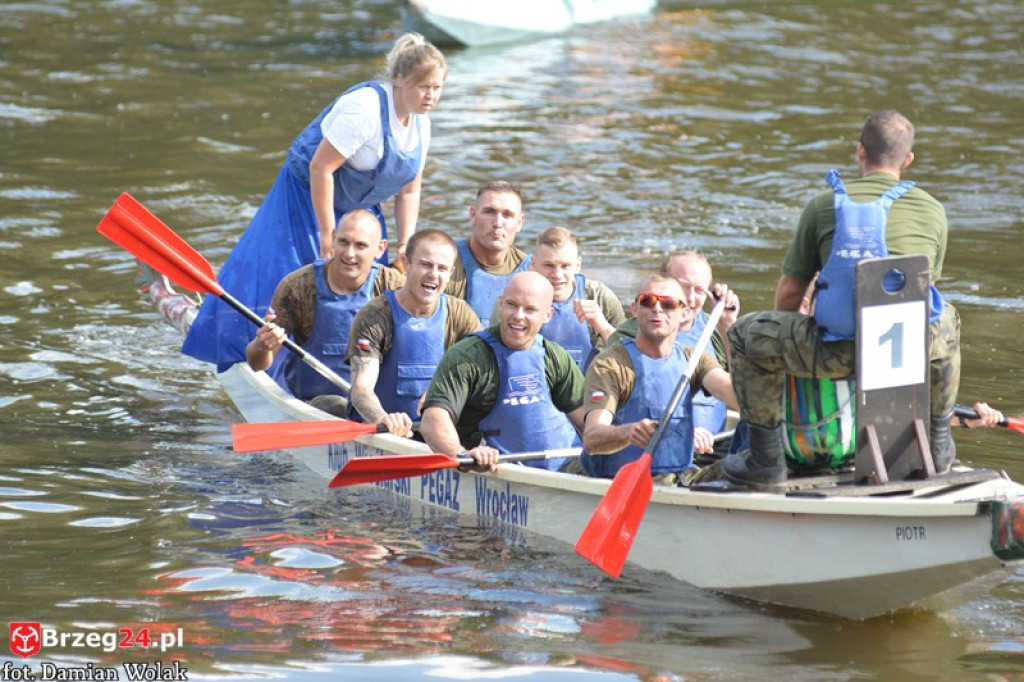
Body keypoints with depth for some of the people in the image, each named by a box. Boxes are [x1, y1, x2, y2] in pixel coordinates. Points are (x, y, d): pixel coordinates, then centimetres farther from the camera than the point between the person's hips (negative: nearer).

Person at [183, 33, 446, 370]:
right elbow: (320, 167, -28)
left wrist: (405, 247, -4)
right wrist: (327, 237, -26)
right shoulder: (364, 107, -29)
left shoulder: (420, 122, -2)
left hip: (356, 208, 8)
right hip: (308, 195, -8)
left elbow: (409, 190, 6)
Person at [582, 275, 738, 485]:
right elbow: (591, 440, -16)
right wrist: (629, 432, -38)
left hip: (684, 475, 5)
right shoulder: (610, 364, -2)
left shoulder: (693, 360, 13)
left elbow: (737, 397, -7)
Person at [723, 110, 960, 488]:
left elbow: (790, 290, 12)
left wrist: (785, 346, 32)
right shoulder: (933, 210, 12)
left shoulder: (824, 205, 7)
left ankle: (766, 460, 19)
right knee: (946, 321, 39)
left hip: (839, 351, -3)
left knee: (744, 335, 21)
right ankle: (938, 447, 43)